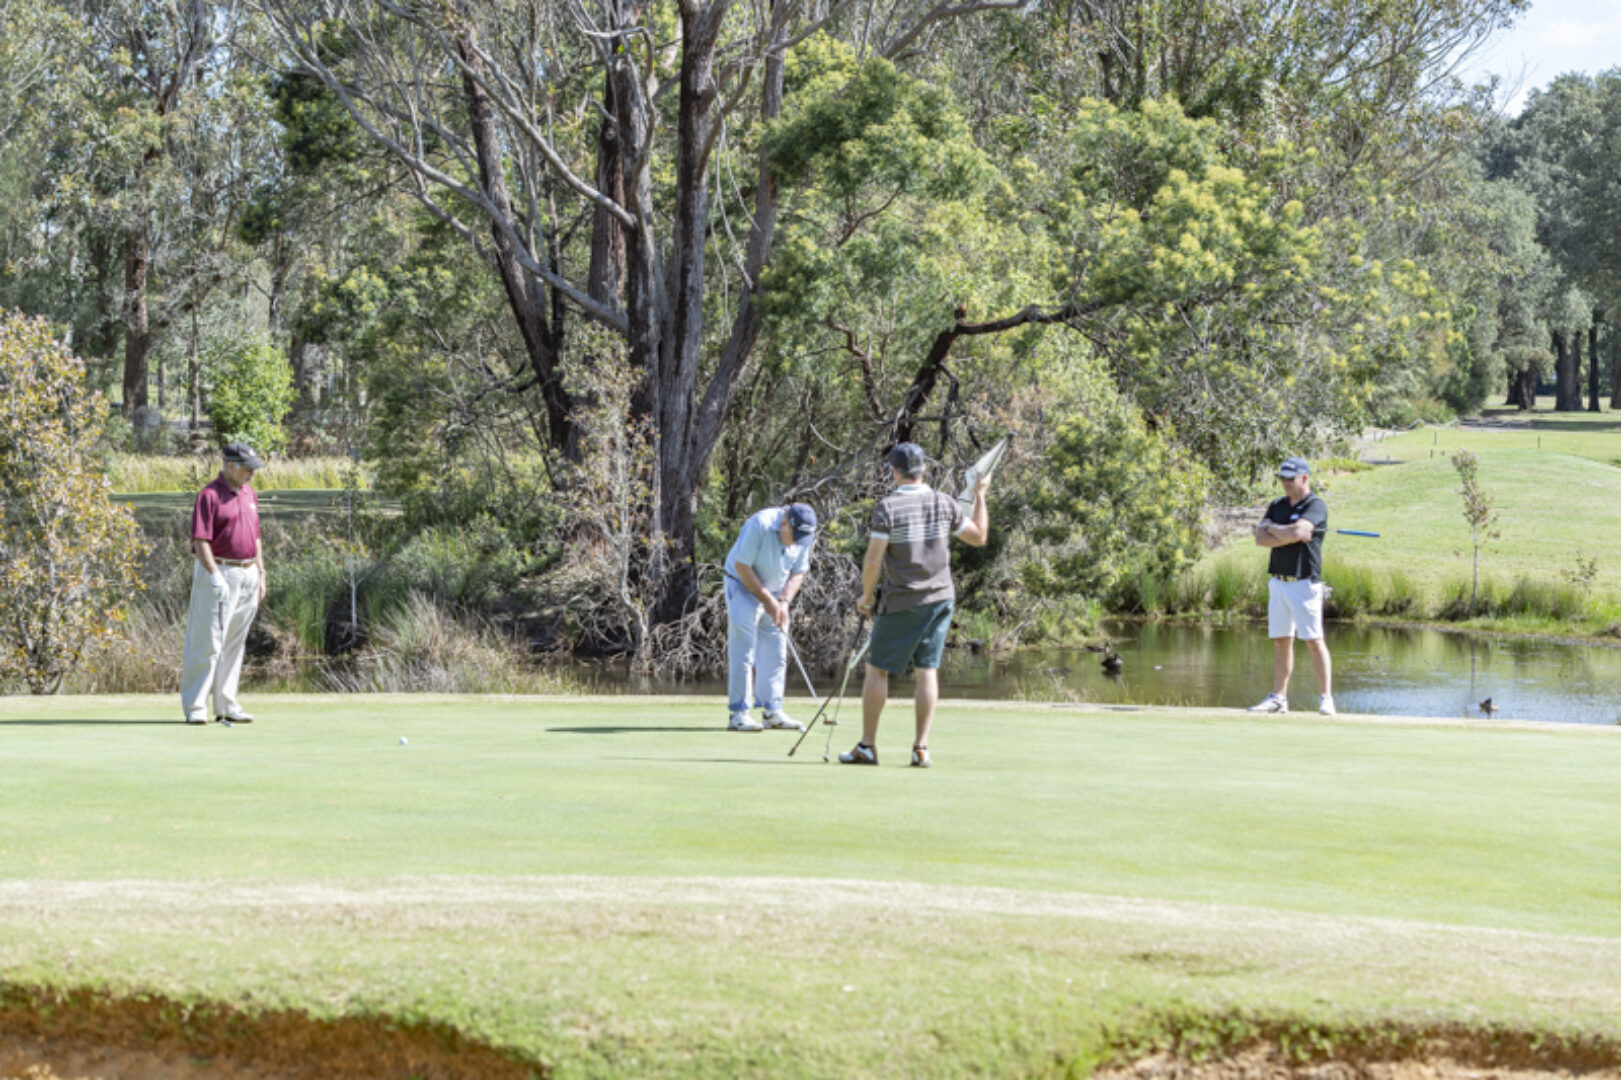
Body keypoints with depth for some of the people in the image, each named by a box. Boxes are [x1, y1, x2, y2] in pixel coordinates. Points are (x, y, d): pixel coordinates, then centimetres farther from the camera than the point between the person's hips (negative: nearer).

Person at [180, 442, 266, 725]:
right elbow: (200, 541, -16)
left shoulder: (249, 494, 14)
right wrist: (215, 576, -23)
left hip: (247, 575, 7)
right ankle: (194, 707, -4)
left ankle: (226, 704, 14)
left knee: (234, 645, 9)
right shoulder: (209, 496, -11)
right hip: (218, 572, -7)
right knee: (208, 643, -8)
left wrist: (261, 573, 15)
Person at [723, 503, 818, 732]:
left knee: (776, 652, 4)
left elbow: (798, 573, 1)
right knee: (743, 651, -11)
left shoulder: (804, 537, -10)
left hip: (774, 594, 6)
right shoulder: (761, 525, -28)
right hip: (743, 586, -6)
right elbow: (742, 566, -22)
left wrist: (784, 602, -14)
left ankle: (772, 712, 9)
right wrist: (767, 600, -19)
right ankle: (738, 714, -11)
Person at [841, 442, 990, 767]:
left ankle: (867, 746, 5)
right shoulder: (944, 503, 1)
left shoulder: (888, 507, -12)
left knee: (877, 668, 5)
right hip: (940, 597, 4)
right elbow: (979, 536, 13)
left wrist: (866, 595, 1)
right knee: (927, 671, 5)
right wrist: (980, 496, 23)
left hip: (902, 602, -4)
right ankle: (921, 748, 1)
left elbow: (873, 560, -14)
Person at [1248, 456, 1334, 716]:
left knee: (1314, 641, -10)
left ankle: (1326, 698, -9)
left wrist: (1271, 528, -4)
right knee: (1281, 642, 9)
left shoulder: (1316, 505, -6)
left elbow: (1297, 531, -22)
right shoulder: (1277, 506, 14)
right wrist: (1292, 536, -12)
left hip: (1304, 584, -7)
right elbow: (1261, 539, 1)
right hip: (1278, 584, 7)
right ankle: (1278, 698, 14)